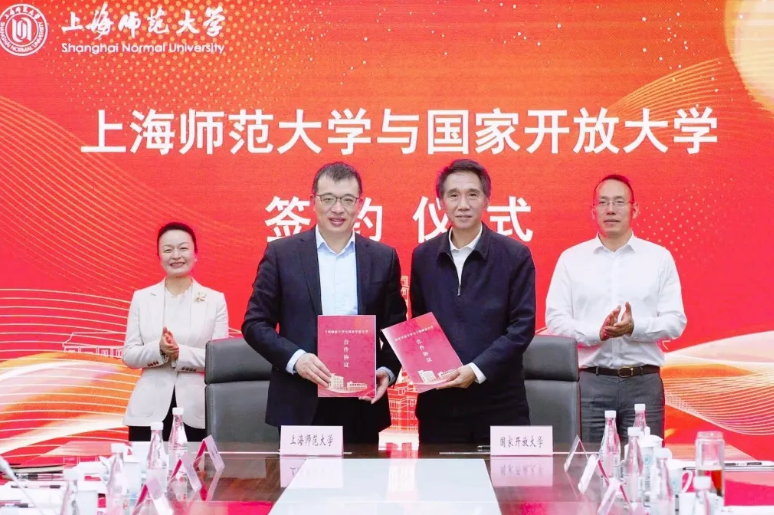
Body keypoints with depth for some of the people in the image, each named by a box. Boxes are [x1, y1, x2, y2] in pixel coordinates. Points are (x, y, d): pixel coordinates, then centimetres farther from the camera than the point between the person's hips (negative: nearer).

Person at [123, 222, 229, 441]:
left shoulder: (215, 300, 4)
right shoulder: (142, 298, 8)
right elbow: (129, 356, 4)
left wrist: (180, 353, -16)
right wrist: (159, 349, -15)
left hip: (196, 412, -1)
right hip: (149, 411, 1)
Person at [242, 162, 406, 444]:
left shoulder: (383, 258, 7)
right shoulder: (281, 253, 2)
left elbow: (395, 327, 11)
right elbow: (255, 323, 1)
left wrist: (388, 370, -7)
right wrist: (295, 358, -14)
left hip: (363, 407, 2)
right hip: (300, 405, -1)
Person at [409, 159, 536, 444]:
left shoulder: (515, 255, -2)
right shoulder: (423, 256, 8)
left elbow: (523, 326, -5)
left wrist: (477, 369, -15)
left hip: (499, 402, -2)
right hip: (439, 403, 3)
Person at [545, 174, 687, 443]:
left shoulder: (660, 258, 7)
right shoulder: (571, 259, 8)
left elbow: (675, 321, 2)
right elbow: (555, 319, 2)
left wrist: (635, 327, -17)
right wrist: (597, 332, -15)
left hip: (644, 382, 0)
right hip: (590, 382, 0)